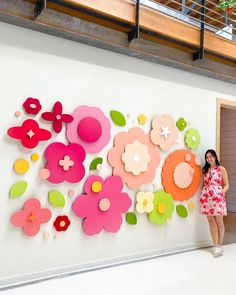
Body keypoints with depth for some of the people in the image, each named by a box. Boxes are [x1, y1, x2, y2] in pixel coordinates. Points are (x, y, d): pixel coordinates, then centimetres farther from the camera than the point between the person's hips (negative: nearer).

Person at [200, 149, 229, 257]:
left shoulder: (221, 169, 1)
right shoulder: (205, 170, 13)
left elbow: (226, 185, 2)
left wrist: (222, 192, -13)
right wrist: (202, 195, 2)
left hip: (217, 197, -4)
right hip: (207, 198, 4)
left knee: (219, 222, 3)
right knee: (211, 222, 6)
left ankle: (219, 245, 15)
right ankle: (215, 245, 14)